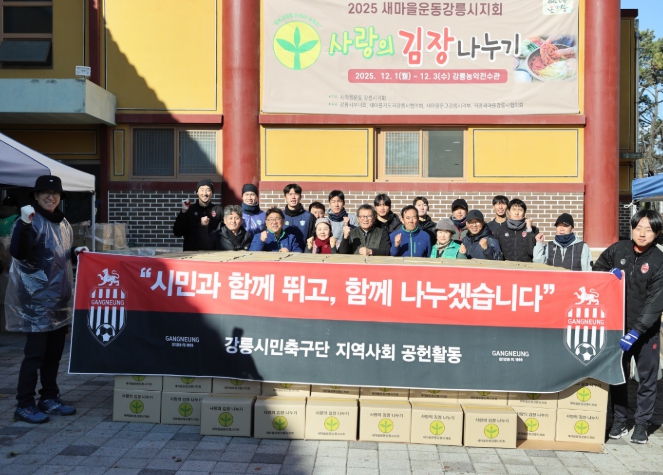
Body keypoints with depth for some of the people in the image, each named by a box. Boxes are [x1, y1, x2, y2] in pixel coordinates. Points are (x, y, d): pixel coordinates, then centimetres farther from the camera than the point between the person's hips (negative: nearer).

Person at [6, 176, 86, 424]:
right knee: (35, 353, -5)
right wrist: (24, 224, -38)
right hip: (37, 301, -8)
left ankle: (49, 399, 25)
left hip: (60, 300, 8)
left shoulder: (63, 223, 12)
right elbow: (17, 252, -28)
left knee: (54, 352, 14)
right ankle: (24, 405, 5)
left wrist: (76, 252, 6)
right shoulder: (32, 222, -13)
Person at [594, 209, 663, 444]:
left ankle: (641, 424, 20)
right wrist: (610, 273, -10)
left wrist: (636, 331, -25)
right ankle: (619, 421, 23)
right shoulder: (618, 249, -2)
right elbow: (596, 269, 14)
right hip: (617, 326, 3)